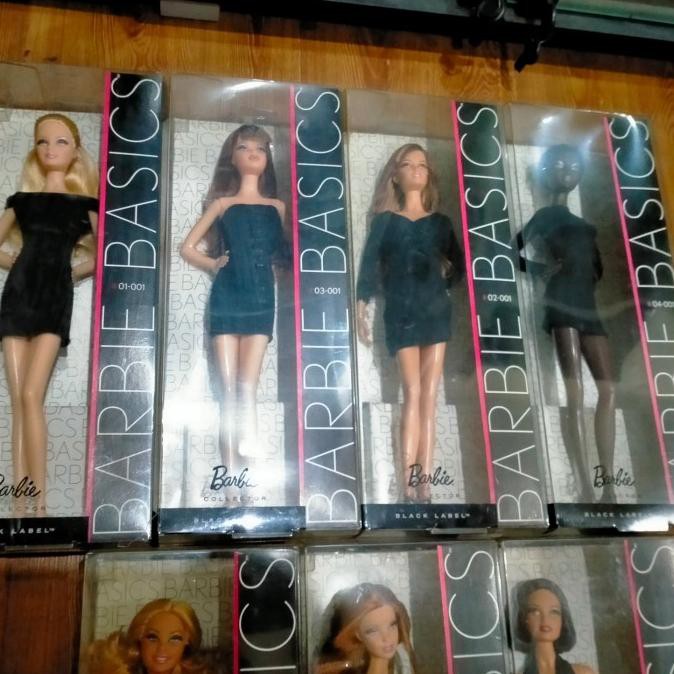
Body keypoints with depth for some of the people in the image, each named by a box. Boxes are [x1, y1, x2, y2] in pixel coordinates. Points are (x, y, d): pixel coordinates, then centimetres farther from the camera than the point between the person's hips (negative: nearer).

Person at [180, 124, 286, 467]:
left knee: (247, 390, -5)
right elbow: (187, 247, 11)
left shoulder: (277, 206, 13)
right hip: (226, 299, -1)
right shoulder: (223, 203, 9)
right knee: (229, 391, -2)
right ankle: (230, 475, 1)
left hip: (261, 300, 1)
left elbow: (282, 252, 15)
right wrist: (213, 264, 0)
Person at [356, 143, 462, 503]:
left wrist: (448, 273, 0)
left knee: (429, 396, -2)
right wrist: (361, 305, -11)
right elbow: (369, 263, -1)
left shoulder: (441, 222, 17)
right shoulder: (385, 220, 10)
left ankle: (423, 482, -2)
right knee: (412, 392, -11)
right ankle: (408, 482, -10)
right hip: (400, 312, -2)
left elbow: (457, 264, 20)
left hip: (436, 310, 2)